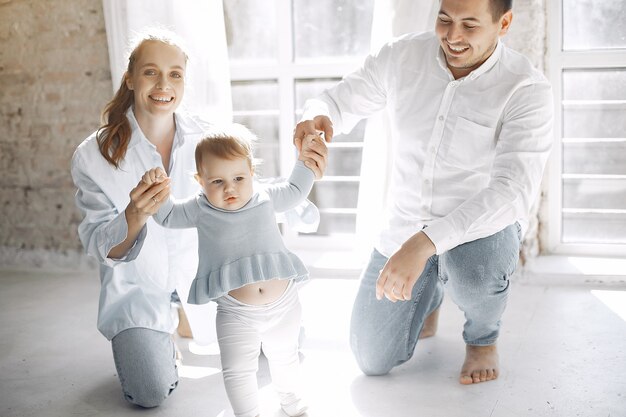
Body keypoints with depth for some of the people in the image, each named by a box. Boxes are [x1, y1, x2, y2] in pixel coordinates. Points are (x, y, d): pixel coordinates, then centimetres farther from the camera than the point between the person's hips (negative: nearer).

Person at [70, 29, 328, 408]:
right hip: (139, 287, -3)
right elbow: (101, 248, -16)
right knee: (152, 394, -18)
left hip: (200, 277, 3)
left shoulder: (206, 137, -9)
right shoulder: (94, 156, -15)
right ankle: (137, 345, 18)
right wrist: (135, 217, -38)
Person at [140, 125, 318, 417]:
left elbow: (295, 190, 18)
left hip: (283, 304, 2)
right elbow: (167, 215, 5)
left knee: (284, 358, 23)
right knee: (237, 371, -4)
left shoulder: (266, 197, 0)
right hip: (236, 314, -2)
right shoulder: (200, 210, -5)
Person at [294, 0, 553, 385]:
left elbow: (514, 188, -33)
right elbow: (338, 101, -1)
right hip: (405, 225, 4)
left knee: (472, 270, -41)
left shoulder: (527, 90, -22)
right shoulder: (402, 56, -10)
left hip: (485, 224, -3)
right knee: (372, 360, 6)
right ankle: (429, 294, 39)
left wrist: (426, 242, -45)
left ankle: (483, 336, -2)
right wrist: (315, 119, -28)